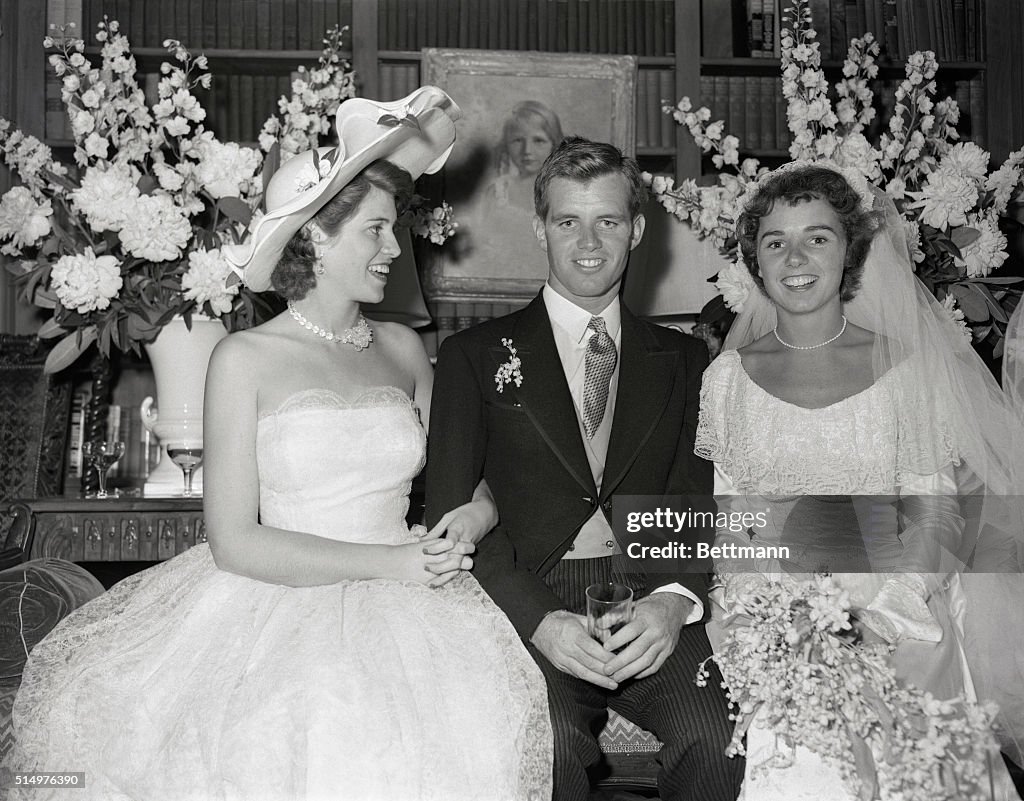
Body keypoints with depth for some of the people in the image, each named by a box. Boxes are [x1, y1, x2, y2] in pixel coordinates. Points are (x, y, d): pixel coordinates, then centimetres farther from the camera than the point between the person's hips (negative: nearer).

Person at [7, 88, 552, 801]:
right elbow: (235, 543, -8)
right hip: (280, 604, -3)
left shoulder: (402, 348, 12)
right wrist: (389, 561, -13)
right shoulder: (245, 359, -2)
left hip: (404, 609, 4)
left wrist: (467, 522, -4)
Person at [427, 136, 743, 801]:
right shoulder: (476, 356, 10)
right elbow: (452, 511, 0)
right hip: (527, 606, -2)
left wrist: (677, 598, -13)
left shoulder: (685, 360, 17)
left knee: (725, 736, -26)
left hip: (651, 606, 2)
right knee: (551, 741, -32)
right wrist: (539, 619, -15)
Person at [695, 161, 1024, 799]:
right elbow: (719, 525, 10)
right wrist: (751, 612, -7)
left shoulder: (906, 368, 2)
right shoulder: (729, 377, 7)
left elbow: (933, 524, 2)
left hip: (891, 620, 0)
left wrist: (864, 610, -12)